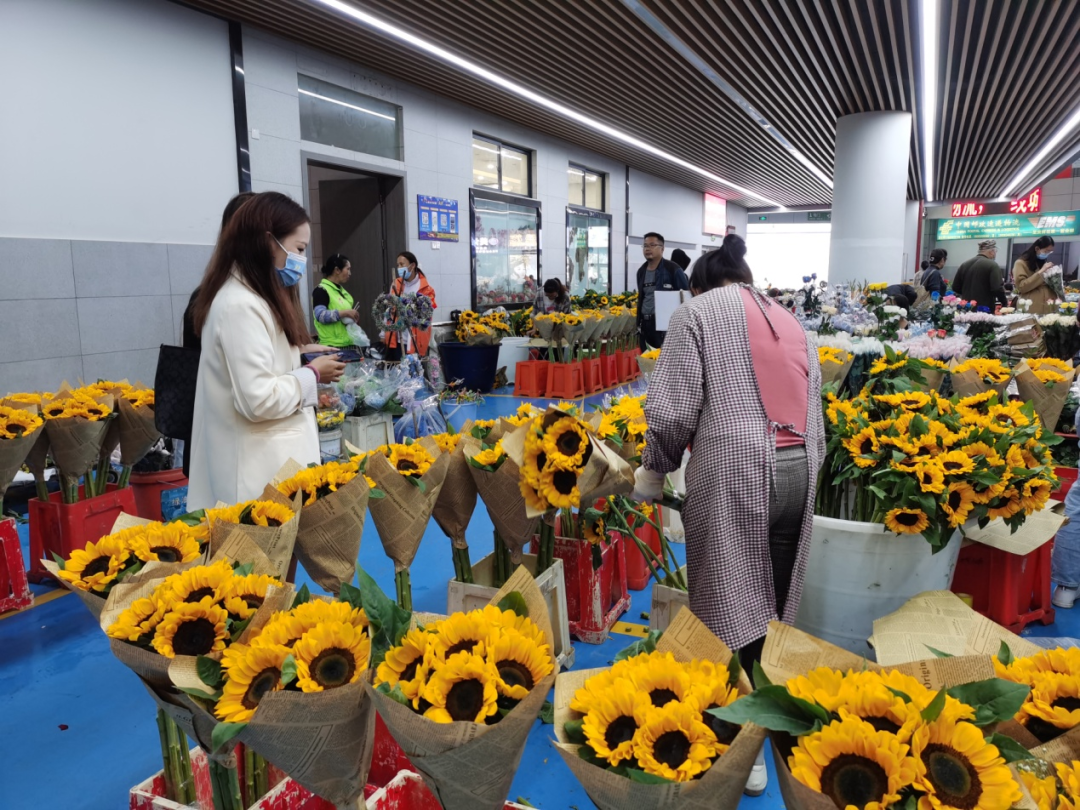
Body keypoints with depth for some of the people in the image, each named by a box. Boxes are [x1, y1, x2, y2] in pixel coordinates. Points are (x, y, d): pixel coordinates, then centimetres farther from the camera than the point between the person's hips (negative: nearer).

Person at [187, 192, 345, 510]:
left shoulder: (255, 298, 14)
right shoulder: (241, 306, -18)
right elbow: (259, 401, -24)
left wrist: (306, 364, 9)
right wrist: (313, 374, -11)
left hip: (272, 458, 10)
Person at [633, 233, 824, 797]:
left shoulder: (699, 311, 6)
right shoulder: (791, 321, 24)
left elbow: (672, 410, -7)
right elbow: (814, 417, 18)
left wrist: (654, 472, 7)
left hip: (734, 470, -6)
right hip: (800, 471, 6)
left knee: (730, 607, 2)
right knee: (770, 604, 15)